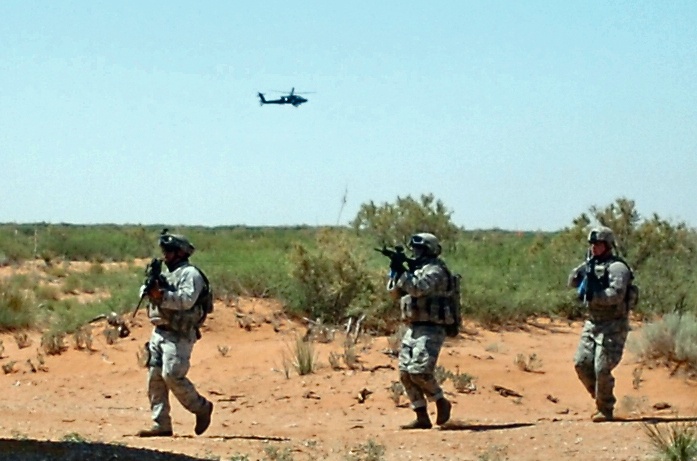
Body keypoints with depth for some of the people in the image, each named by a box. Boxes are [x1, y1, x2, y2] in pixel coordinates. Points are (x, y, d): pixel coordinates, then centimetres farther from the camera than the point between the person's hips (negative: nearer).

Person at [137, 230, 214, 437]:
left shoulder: (190, 274, -6)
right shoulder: (168, 274, 23)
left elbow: (186, 300, -20)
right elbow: (146, 292, 16)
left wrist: (161, 295, -24)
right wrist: (149, 289, -6)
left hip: (179, 335, -9)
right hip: (159, 332, 9)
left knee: (172, 375, -17)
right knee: (155, 378, 2)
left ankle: (201, 407, 3)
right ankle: (161, 425, 4)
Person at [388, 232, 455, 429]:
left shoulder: (434, 271, -9)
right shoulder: (417, 269, 18)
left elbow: (419, 288, -26)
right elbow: (395, 292, 16)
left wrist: (402, 272, -24)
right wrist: (395, 272, 1)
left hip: (430, 330, -9)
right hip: (413, 329, 9)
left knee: (419, 372, -19)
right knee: (405, 374, 2)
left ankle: (441, 403, 4)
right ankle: (422, 418, 6)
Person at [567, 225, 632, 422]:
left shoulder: (616, 267, -12)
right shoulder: (592, 266, 13)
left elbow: (616, 295, -23)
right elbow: (572, 282, 11)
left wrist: (592, 295, -26)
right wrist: (584, 266, -5)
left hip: (613, 326, -8)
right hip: (593, 323, 8)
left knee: (602, 369, -12)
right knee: (582, 363, 3)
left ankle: (605, 409, 2)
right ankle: (601, 399, 19)